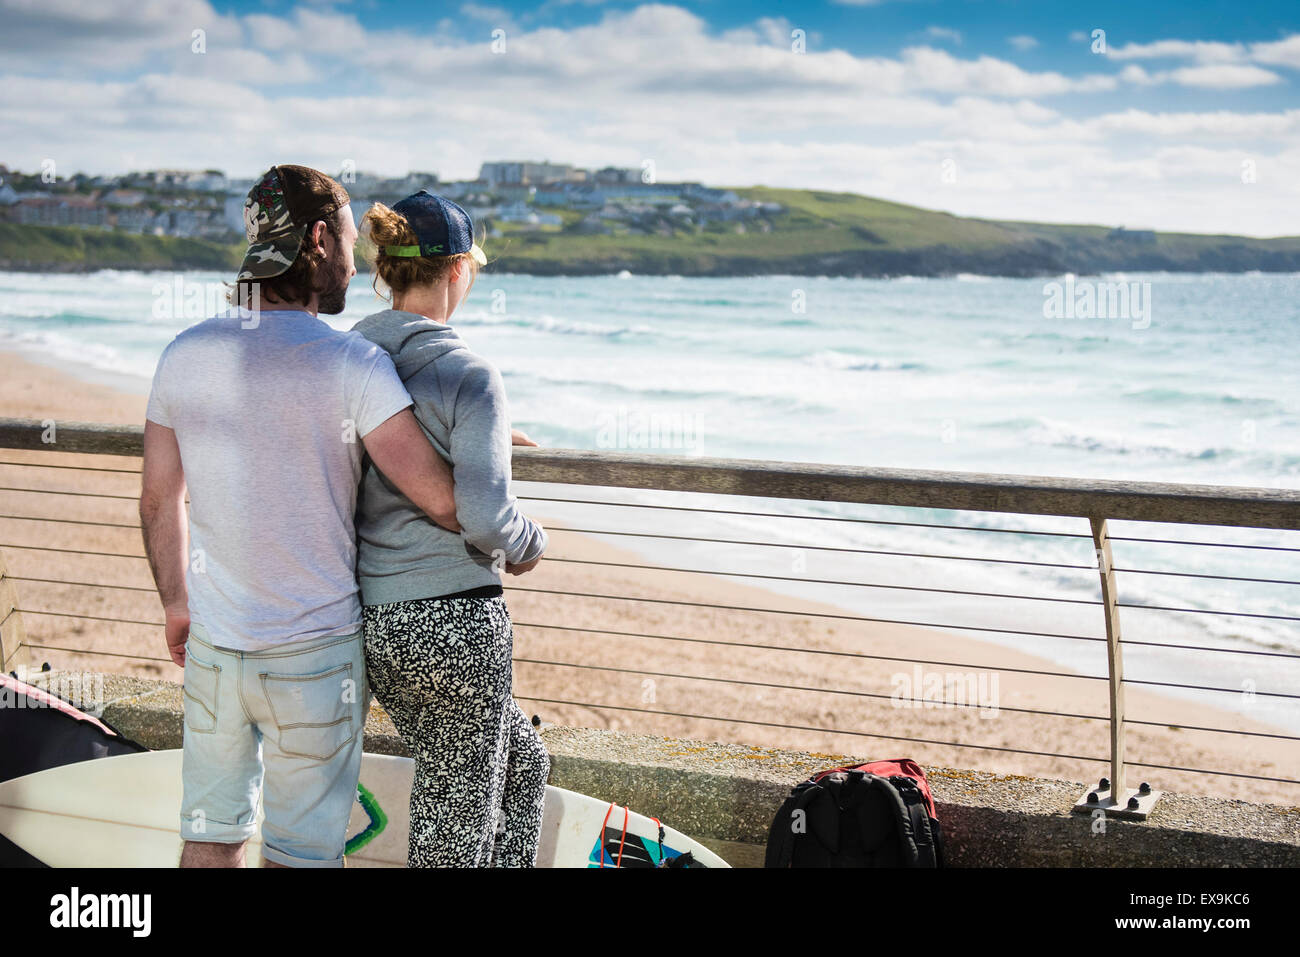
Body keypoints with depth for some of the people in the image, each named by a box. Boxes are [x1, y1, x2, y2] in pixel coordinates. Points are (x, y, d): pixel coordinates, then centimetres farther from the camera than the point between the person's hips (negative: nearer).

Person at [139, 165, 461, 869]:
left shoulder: (185, 354, 0)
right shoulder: (351, 363, -16)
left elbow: (159, 501, 8)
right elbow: (437, 496, -19)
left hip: (213, 642, 5)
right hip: (316, 648, -4)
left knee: (211, 835, 16)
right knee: (303, 850, 9)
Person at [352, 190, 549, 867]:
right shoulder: (467, 375, -15)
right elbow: (484, 516, -23)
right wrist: (529, 542, -1)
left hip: (370, 624, 7)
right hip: (454, 620, -7)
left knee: (523, 761, 26)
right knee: (459, 817, 8)